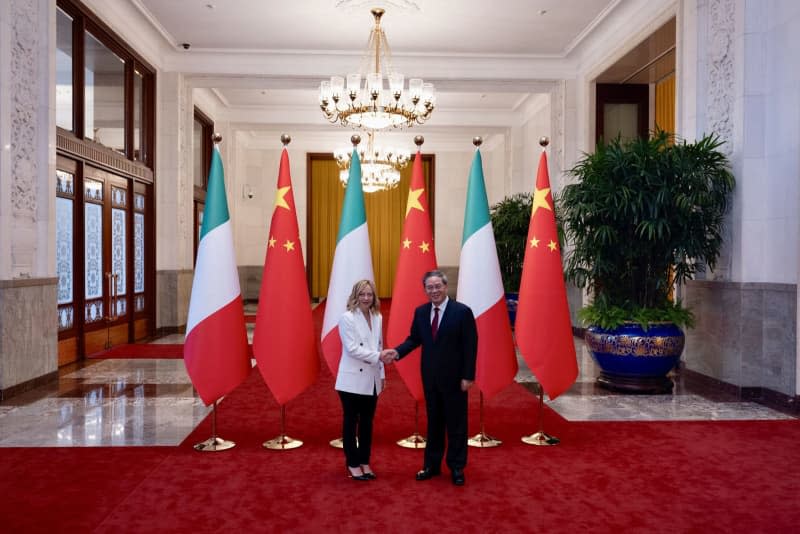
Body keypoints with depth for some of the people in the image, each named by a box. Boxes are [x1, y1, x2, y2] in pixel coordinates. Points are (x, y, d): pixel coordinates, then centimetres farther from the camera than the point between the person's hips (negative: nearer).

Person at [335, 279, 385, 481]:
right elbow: (352, 349, -18)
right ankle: (353, 464, 17)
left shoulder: (377, 317, 7)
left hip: (371, 379, 6)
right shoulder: (347, 318, -11)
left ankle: (365, 462, 24)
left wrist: (382, 373, 12)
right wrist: (378, 356, -23)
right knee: (351, 422, 6)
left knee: (367, 422, 13)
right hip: (352, 380, -6)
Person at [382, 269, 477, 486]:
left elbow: (470, 346, -12)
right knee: (433, 422, 16)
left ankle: (456, 467, 21)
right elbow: (414, 339, 7)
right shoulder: (420, 312, 3)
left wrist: (468, 376, -15)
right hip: (430, 377, 5)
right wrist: (397, 351, -13)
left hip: (453, 378, -4)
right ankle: (432, 464, 28)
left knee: (456, 424, 7)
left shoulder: (462, 311, -12)